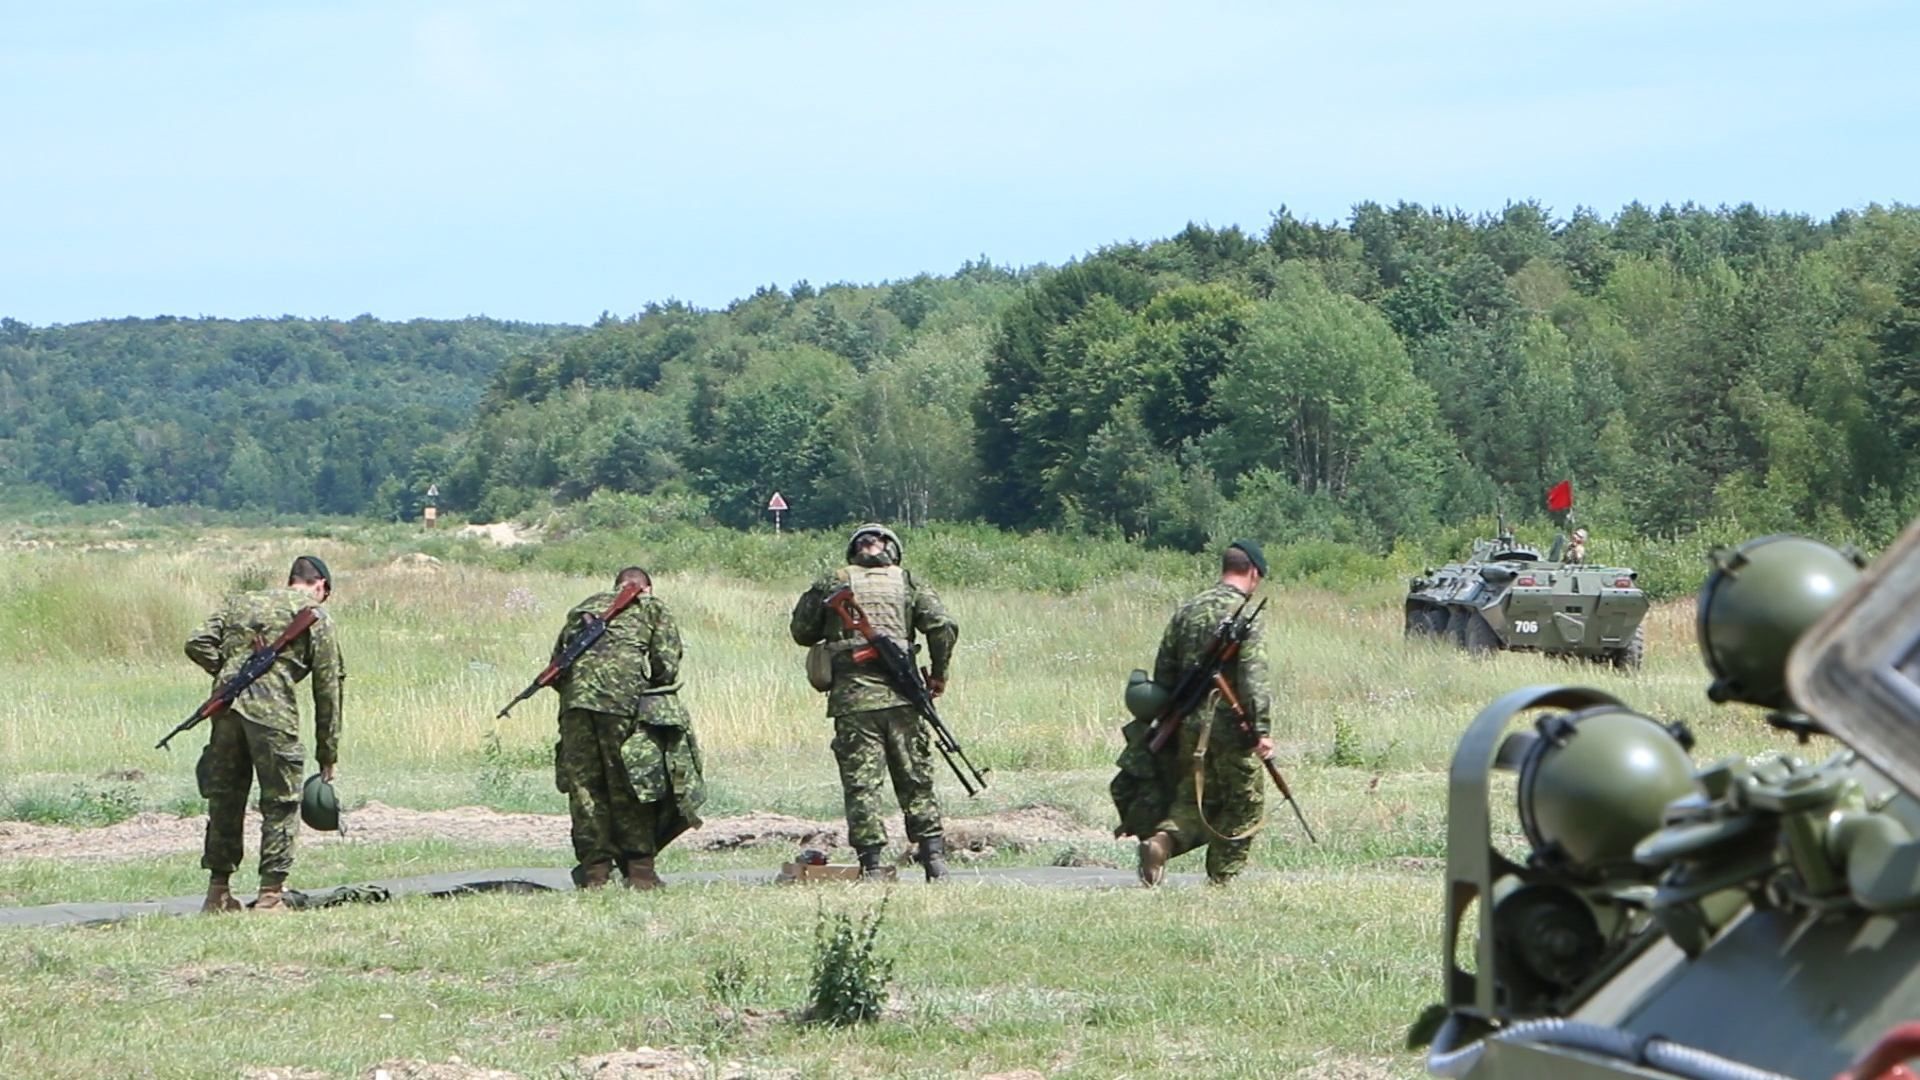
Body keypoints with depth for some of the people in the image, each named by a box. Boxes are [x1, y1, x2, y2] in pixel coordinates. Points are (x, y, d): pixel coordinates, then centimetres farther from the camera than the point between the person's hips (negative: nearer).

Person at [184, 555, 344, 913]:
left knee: (224, 798, 14)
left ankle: (218, 891, 19)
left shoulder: (239, 602, 22)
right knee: (280, 804, 5)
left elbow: (198, 645, 8)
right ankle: (270, 894, 2)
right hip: (272, 711, -4)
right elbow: (327, 691, 10)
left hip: (227, 707, 4)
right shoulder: (315, 618, 11)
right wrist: (327, 756, 13)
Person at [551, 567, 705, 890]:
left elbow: (557, 664, 19)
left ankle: (595, 868, 7)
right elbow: (666, 664, 4)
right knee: (630, 788, 3)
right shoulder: (652, 608, 16)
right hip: (626, 699, -3)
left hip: (577, 697, 3)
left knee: (584, 785, 8)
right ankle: (639, 868, 5)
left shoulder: (584, 608, 27)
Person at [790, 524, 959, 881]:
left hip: (852, 698, -1)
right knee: (916, 779, 11)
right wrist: (938, 674, 10)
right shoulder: (906, 583, 8)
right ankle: (933, 854, 9)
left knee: (861, 784, 0)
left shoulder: (832, 584, 7)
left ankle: (871, 864, -5)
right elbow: (944, 626, -1)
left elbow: (802, 631, 13)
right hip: (900, 693, 1)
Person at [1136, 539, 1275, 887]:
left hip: (1191, 725, 6)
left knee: (1193, 797, 15)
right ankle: (1222, 880, 8)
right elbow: (1253, 677, -20)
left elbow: (1163, 672, 15)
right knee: (1243, 806, 8)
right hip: (1231, 727, -6)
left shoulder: (1187, 611, 10)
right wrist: (1261, 729, -22)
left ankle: (1164, 839, -12)